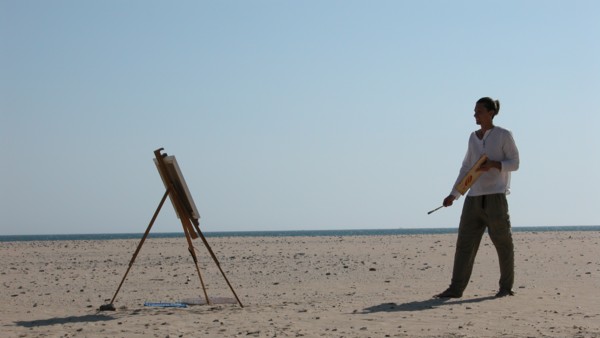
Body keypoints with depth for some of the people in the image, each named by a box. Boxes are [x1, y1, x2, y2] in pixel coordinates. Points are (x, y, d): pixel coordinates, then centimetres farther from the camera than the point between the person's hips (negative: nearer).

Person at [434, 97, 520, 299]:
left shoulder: (504, 136, 0)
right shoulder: (473, 138, 15)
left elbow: (514, 163, -2)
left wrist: (494, 164, -20)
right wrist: (453, 195, 9)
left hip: (495, 196, -5)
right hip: (474, 197, 5)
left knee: (502, 241, 0)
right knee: (465, 241, -2)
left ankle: (506, 287, 13)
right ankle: (456, 288, -4)